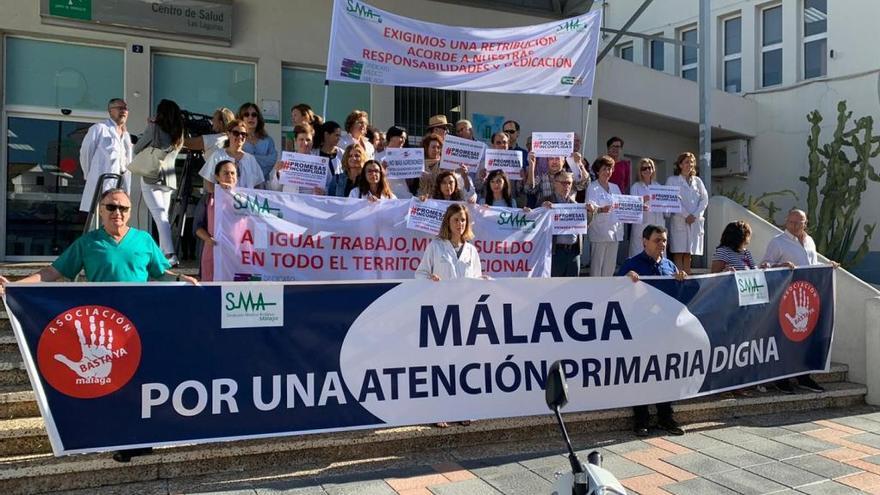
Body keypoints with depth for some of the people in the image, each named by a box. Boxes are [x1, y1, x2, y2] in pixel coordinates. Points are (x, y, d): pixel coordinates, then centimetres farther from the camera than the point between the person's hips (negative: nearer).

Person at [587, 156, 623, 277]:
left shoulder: (615, 187, 19)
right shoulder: (593, 188, -2)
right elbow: (590, 206, -17)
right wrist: (601, 209, -38)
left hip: (614, 232, 6)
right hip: (599, 233, -6)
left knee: (610, 268, 8)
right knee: (597, 267, -6)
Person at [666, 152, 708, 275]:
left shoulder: (697, 181, 17)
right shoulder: (672, 180, 6)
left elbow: (705, 199, 9)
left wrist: (695, 215, -6)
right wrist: (686, 215, -12)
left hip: (695, 221, 4)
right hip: (679, 220, -4)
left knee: (688, 254, 2)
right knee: (678, 254, -10)